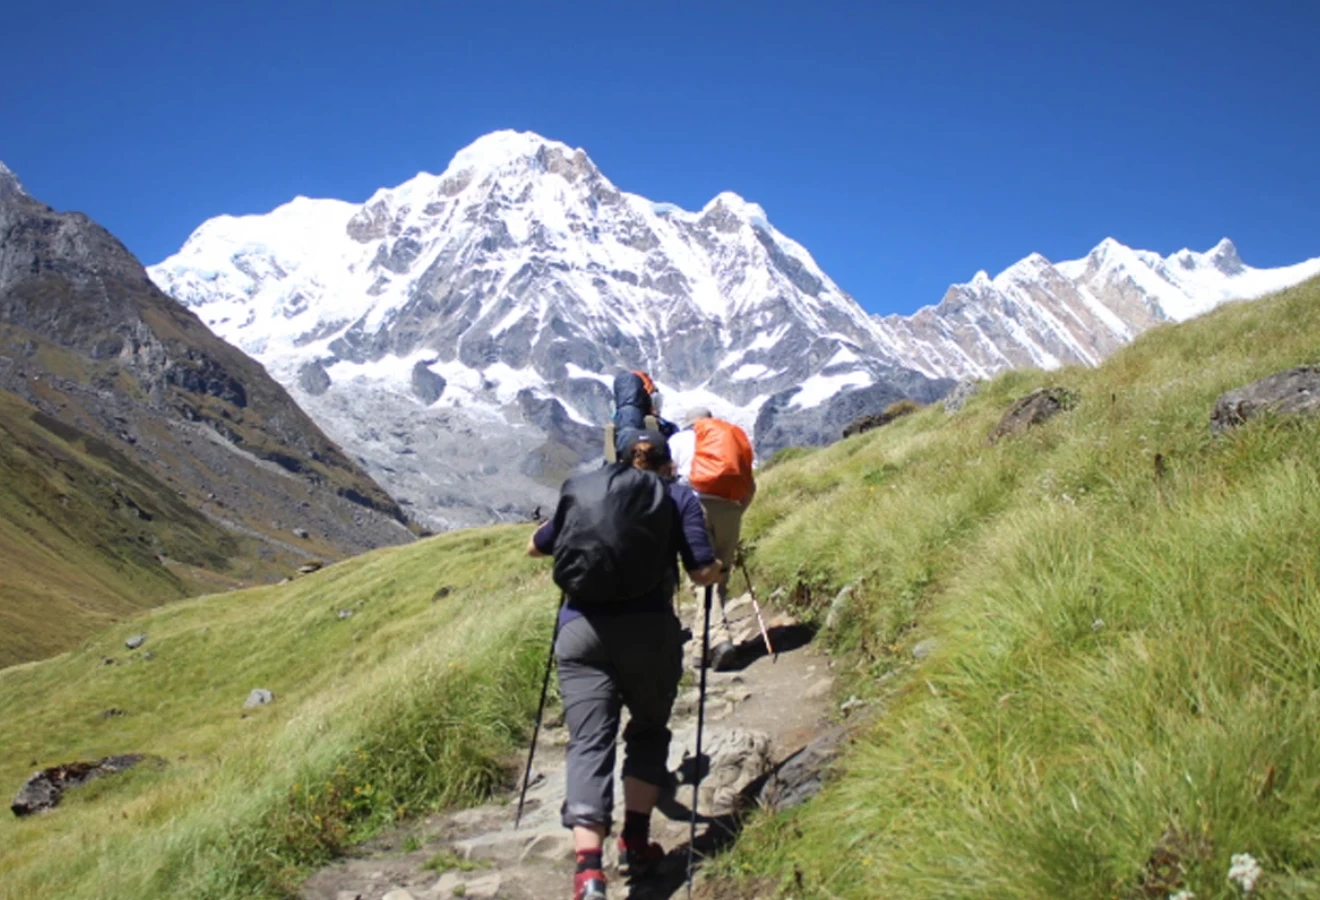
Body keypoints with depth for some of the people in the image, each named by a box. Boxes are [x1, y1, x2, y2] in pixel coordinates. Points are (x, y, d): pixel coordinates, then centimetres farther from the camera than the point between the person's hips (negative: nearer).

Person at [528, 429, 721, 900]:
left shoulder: (579, 487, 19)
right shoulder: (677, 494, 11)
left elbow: (535, 547, 32)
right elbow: (704, 573, 0)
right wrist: (713, 566, 23)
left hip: (581, 629, 1)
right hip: (648, 629, -1)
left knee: (589, 743, -3)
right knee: (648, 732, 22)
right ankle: (635, 845, 21)